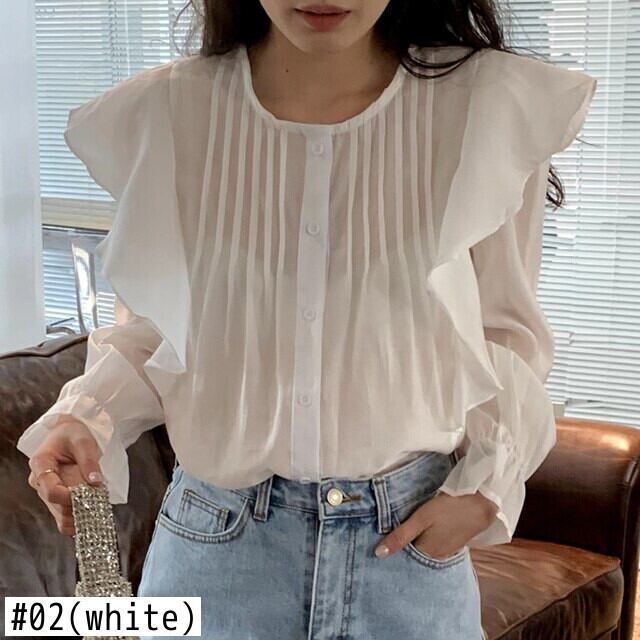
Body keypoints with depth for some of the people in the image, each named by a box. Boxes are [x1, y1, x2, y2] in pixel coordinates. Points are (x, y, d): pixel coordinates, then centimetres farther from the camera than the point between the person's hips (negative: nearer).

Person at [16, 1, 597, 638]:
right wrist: (86, 417, -12)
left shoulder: (495, 106, -10)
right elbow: (148, 325, 5)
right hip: (215, 535, 0)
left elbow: (505, 328, 3)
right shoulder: (158, 118, -9)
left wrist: (487, 481, -7)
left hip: (413, 533, 0)